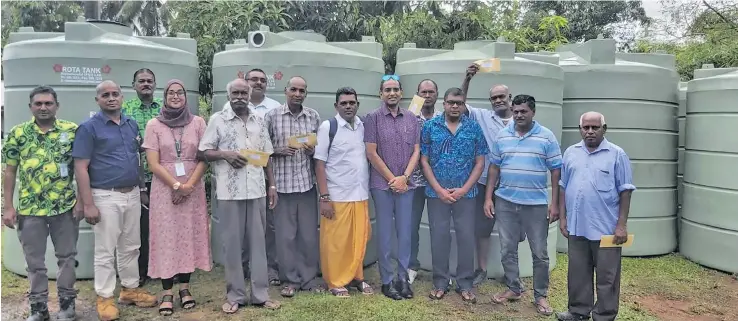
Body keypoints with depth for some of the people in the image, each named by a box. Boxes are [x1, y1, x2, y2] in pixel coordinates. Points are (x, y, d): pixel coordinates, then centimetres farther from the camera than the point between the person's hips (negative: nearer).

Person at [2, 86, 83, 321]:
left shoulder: (72, 131, -1)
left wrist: (81, 200, -5)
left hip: (65, 207, -1)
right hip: (30, 209, 1)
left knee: (67, 257, 10)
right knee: (35, 261, 10)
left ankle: (67, 302, 24)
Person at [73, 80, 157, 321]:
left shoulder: (132, 124, 9)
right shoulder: (89, 127, -8)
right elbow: (81, 168, -11)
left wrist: (141, 187, 12)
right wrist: (88, 204, -16)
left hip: (133, 194, 6)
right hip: (106, 197, -6)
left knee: (131, 247, 15)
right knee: (105, 251, 3)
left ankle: (130, 289, 28)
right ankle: (104, 298, 15)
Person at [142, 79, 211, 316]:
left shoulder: (197, 123, 3)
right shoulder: (154, 125, 0)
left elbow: (204, 159, 1)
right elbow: (153, 164, -4)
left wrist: (189, 185, -10)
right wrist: (176, 185, -12)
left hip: (193, 189, 1)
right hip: (165, 190, -1)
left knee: (190, 237, 5)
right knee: (166, 238, 2)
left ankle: (185, 287, 17)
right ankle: (167, 292, 10)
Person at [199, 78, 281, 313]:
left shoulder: (259, 121, 12)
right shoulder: (217, 120, 2)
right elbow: (204, 152, 1)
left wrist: (272, 185, 10)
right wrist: (225, 154, -17)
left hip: (257, 190, 3)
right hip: (229, 192, -3)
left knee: (258, 241, 7)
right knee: (232, 243, 4)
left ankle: (261, 294, 16)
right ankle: (235, 295, 16)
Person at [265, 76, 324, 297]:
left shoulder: (313, 116, 7)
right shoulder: (272, 116, 0)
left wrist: (312, 150, -8)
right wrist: (278, 150, -14)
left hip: (307, 181, 2)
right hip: (282, 182, -2)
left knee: (309, 233, 8)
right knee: (285, 234, 4)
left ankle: (310, 278, 21)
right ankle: (290, 280, 18)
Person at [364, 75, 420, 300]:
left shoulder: (411, 118, 7)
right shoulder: (373, 117, -2)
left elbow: (416, 151, 6)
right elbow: (371, 153, -6)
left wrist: (404, 177, -7)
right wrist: (392, 179, -8)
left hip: (405, 184, 3)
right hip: (382, 185, -3)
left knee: (405, 233, 8)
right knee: (385, 234, 5)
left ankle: (403, 277, 21)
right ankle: (387, 281, 16)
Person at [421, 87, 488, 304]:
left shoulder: (474, 128, 2)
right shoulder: (430, 127, 1)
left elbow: (480, 163, 2)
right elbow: (424, 161, 0)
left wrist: (464, 189, -7)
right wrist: (439, 189, -8)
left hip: (465, 193, 0)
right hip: (437, 192, 0)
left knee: (466, 237, 5)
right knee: (438, 237, 6)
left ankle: (465, 284, 18)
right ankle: (440, 282, 19)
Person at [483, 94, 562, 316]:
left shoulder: (547, 137, -4)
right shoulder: (502, 136, 5)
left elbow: (556, 171, -3)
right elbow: (494, 168, 8)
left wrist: (555, 204, -8)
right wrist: (488, 198, 3)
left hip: (536, 204, -3)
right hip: (505, 202, 3)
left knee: (540, 253, 7)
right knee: (507, 250, 11)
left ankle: (540, 296, 21)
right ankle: (513, 289, 28)